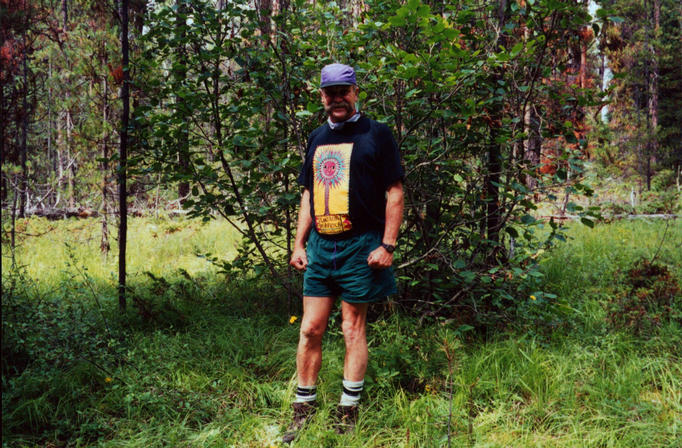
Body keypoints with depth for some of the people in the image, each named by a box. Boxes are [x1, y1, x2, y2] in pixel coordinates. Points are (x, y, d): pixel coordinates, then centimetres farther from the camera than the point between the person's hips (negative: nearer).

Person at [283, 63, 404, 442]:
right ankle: (303, 411, 18)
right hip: (320, 246, 5)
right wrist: (299, 243, 12)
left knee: (354, 330, 3)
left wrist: (387, 245, -12)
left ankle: (348, 414, 15)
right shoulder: (317, 139, 16)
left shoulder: (377, 135, -1)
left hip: (360, 246, -5)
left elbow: (394, 193, -5)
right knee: (311, 330, 6)